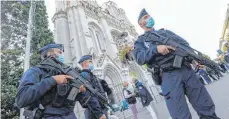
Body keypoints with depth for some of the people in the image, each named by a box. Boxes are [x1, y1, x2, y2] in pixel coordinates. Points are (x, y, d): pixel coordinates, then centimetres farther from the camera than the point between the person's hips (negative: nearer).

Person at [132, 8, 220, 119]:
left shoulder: (165, 31, 26)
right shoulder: (141, 41, 14)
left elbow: (184, 43, 20)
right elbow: (139, 58, -4)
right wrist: (156, 48, -18)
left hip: (186, 69, 5)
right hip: (168, 76, -4)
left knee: (207, 108, 8)